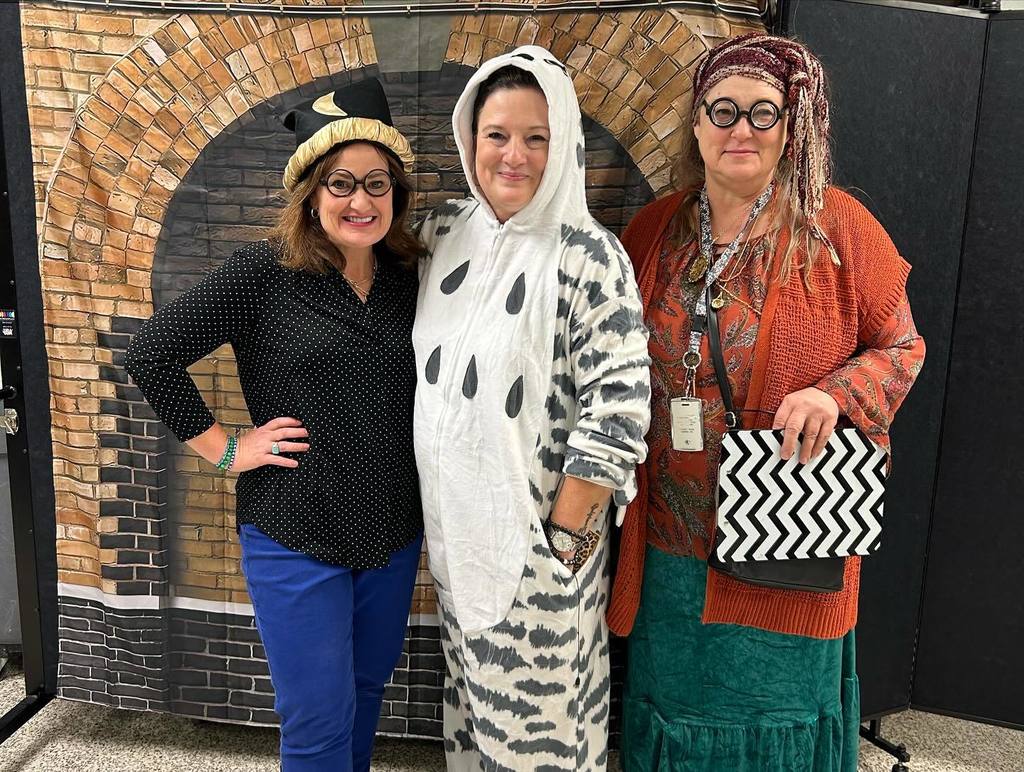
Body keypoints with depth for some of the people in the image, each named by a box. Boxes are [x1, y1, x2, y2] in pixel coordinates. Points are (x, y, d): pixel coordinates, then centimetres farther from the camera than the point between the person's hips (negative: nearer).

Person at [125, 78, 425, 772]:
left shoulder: (409, 277, 1)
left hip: (396, 533, 5)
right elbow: (152, 353, -10)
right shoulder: (266, 272, -12)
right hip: (296, 539, -4)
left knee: (368, 690, 23)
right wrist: (225, 449, -10)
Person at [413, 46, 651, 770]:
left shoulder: (589, 255, -16)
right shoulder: (444, 229, 2)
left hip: (538, 529, -5)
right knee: (473, 679, 24)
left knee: (536, 704, 11)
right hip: (451, 517, 6)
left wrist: (568, 530, -16)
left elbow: (619, 405, -17)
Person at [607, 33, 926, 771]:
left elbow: (901, 346, -2)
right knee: (671, 698, 23)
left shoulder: (838, 226, -9)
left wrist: (835, 394, -22)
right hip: (669, 543, 3)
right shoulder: (654, 228, 1)